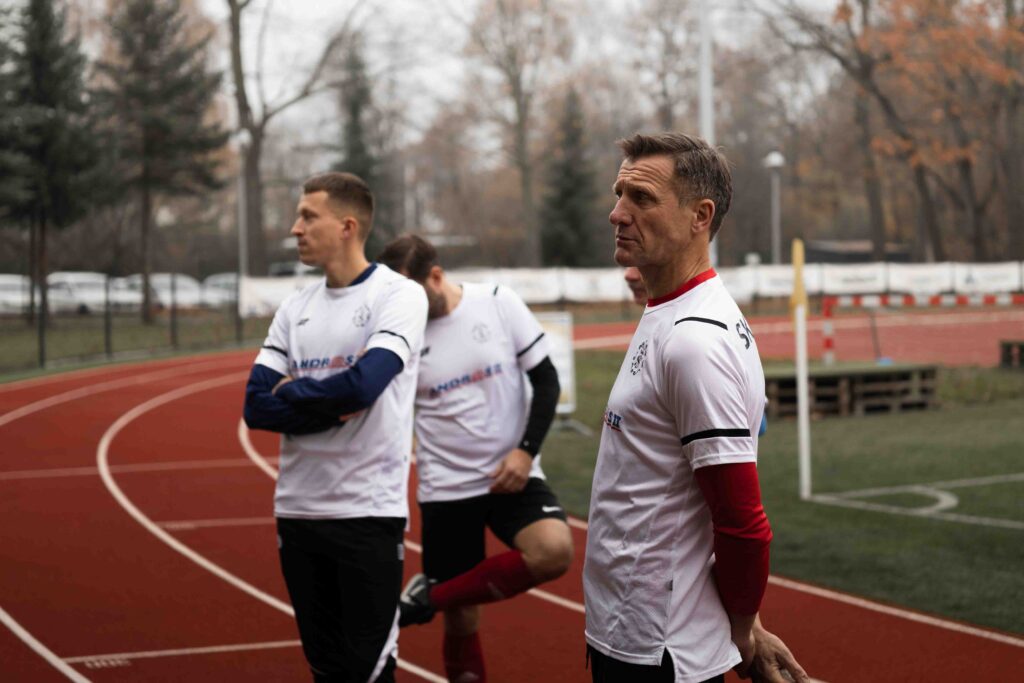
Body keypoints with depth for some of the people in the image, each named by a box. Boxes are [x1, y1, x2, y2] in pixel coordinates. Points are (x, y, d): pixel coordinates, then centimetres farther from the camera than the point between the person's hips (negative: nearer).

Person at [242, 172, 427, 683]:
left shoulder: (399, 296, -7)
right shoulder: (296, 307, 10)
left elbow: (363, 383, -22)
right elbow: (257, 407, 2)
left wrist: (292, 391, -5)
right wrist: (333, 408, -12)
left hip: (368, 512, -5)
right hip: (297, 511, 6)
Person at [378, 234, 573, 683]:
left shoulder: (499, 303, -6)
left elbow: (546, 380, 0)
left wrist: (526, 450, -12)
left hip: (511, 476, 0)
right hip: (445, 489, 0)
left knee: (554, 552, -28)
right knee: (461, 620, 2)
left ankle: (432, 597, -12)